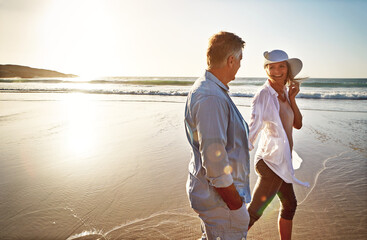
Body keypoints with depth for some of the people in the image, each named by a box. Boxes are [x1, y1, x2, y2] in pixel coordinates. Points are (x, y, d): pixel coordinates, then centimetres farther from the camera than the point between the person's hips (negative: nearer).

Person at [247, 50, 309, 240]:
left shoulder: (284, 93, 7)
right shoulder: (264, 95, -18)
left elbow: (298, 124, 6)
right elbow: (254, 128, -27)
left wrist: (292, 98, -5)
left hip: (282, 161, 9)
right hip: (272, 162, -9)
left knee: (289, 205, 24)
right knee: (254, 213, -1)